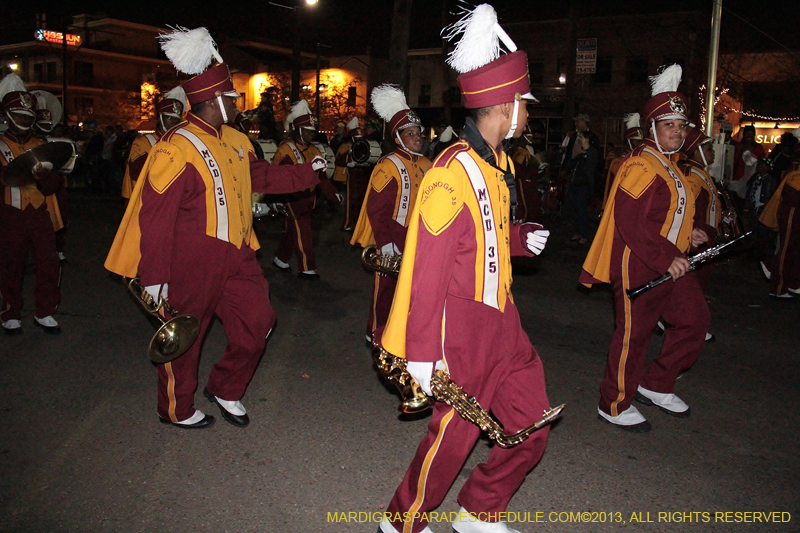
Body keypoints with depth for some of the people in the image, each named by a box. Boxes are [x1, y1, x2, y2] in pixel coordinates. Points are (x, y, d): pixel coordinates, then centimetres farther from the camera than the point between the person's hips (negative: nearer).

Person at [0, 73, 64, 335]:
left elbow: (52, 186, 7)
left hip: (41, 215, 3)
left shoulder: (41, 146, 14)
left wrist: (45, 175, -15)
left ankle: (45, 313, 13)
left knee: (50, 265, -1)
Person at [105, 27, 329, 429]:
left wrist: (309, 171, 21)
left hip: (236, 257, 8)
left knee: (258, 322, 10)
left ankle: (226, 390, 32)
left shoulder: (234, 141, 7)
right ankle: (176, 409, 32)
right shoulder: (176, 150, -19)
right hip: (192, 266, -8)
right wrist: (154, 277, -20)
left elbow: (262, 176, 24)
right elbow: (155, 217, -20)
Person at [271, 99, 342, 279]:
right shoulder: (286, 150, -14)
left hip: (307, 200, 8)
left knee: (293, 231, 17)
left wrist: (333, 193, 3)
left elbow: (320, 176, 12)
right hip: (293, 200, -8)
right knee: (303, 234, -6)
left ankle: (280, 259, 34)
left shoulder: (312, 151, 11)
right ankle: (307, 269, 1)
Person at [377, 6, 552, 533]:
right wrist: (423, 352, -20)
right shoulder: (453, 171, -20)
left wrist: (523, 237, 2)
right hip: (464, 327, -9)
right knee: (454, 435, 6)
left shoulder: (500, 164, 8)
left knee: (532, 425, 15)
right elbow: (428, 265, -21)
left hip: (502, 321, 9)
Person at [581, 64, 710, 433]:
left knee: (695, 319, 13)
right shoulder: (641, 166, -17)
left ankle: (656, 385, 27)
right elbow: (632, 224, -25)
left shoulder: (670, 165, 16)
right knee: (634, 333, -1)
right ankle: (615, 405, 16)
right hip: (638, 266, -10)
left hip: (670, 263, 10)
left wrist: (687, 233, 10)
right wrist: (667, 259, -26)